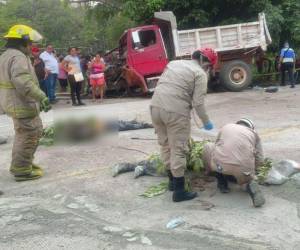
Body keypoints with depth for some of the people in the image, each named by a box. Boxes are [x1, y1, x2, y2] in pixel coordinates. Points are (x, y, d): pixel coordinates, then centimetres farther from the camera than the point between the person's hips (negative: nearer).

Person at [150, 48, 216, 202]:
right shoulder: (200, 74, 1)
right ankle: (179, 191, 6)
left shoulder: (173, 63, 22)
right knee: (178, 150, 0)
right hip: (176, 111, -7)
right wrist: (206, 122, 6)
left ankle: (172, 180, 31)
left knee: (165, 145, 18)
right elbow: (198, 103, -5)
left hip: (155, 106, 7)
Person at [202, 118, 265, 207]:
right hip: (243, 169, 1)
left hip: (220, 164, -1)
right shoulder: (254, 133, 23)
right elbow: (259, 160, 17)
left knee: (207, 147, 30)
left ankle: (222, 183, 26)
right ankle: (250, 185, -1)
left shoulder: (226, 127, 26)